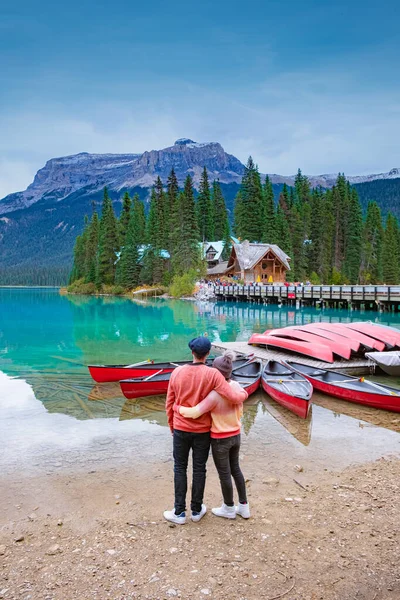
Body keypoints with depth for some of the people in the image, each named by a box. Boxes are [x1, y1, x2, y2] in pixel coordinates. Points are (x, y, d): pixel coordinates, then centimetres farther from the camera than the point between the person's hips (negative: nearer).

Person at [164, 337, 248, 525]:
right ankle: (196, 510, 28)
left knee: (180, 468, 14)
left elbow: (169, 404, 0)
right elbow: (235, 398, -21)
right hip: (202, 431, -1)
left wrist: (172, 426, 15)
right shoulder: (212, 374, -18)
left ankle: (179, 512, 20)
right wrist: (244, 393, 3)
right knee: (199, 469, 14)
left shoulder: (177, 372, -9)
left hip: (181, 429, 1)